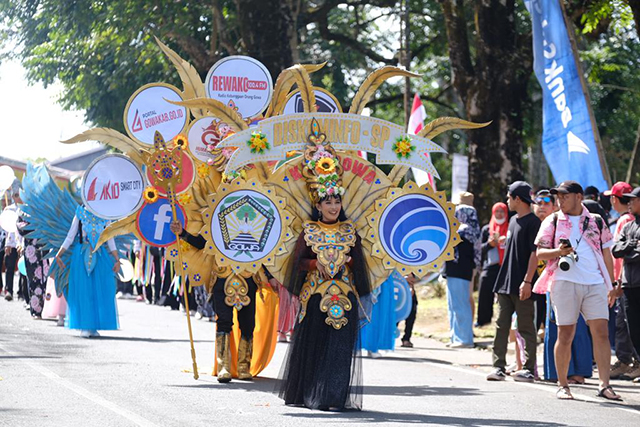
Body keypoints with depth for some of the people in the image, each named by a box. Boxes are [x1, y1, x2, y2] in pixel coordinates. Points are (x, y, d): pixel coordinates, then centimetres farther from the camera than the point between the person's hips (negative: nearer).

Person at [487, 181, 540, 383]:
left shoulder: (533, 222, -10)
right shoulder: (513, 220, 17)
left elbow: (535, 253, -15)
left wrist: (527, 281, -21)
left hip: (522, 285, -8)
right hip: (505, 283, 8)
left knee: (526, 328, -2)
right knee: (501, 326, 6)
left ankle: (529, 370, 2)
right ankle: (499, 367, 9)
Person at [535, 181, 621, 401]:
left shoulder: (596, 221, 12)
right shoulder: (552, 221, 8)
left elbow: (606, 253, 16)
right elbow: (540, 252, 6)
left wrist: (611, 285, 13)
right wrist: (558, 252, -15)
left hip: (595, 283, 1)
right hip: (565, 282, -1)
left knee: (602, 332, -7)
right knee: (565, 335, -1)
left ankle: (604, 385, -5)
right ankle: (562, 385, 10)